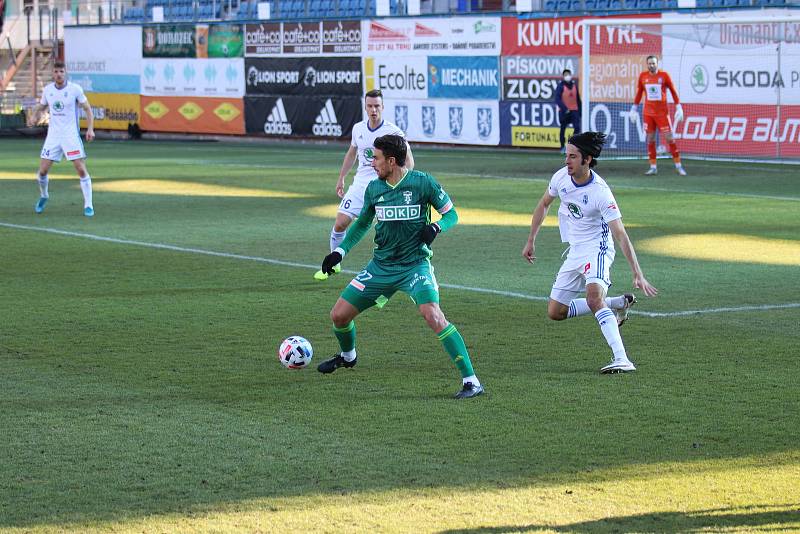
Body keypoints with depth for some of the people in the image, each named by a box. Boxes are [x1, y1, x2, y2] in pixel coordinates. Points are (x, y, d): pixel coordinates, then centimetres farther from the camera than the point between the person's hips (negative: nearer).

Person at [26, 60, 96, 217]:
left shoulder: (75, 89, -7)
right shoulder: (47, 89, 3)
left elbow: (87, 109, -1)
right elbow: (40, 106, 17)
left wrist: (90, 129, -12)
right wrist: (33, 116, -5)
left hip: (71, 135, -3)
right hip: (53, 135, 3)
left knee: (81, 169, -11)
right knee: (42, 170, 0)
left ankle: (88, 205, -2)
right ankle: (43, 196, 29)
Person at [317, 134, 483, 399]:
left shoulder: (422, 183, -11)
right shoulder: (373, 188, 3)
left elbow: (451, 213, -2)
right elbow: (363, 223, 19)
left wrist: (436, 227, -22)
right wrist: (339, 252, 12)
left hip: (415, 265, -5)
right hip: (381, 265, 5)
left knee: (433, 315, -28)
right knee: (339, 315, 5)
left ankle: (471, 380, -22)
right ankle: (348, 356, 40)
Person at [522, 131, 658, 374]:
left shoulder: (600, 192, -26)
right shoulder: (561, 177, -7)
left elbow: (621, 235, -29)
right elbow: (543, 205, 14)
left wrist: (637, 274, -36)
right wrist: (531, 241, 17)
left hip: (597, 249, -8)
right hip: (575, 252, 8)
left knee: (594, 298, -35)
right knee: (555, 312, 9)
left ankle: (621, 359, -41)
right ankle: (619, 303, 21)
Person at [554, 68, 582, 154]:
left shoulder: (575, 85, 9)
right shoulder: (560, 86, -6)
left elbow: (578, 99, 16)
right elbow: (557, 99, -15)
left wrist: (580, 111, 15)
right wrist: (564, 109, -25)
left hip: (574, 110, 3)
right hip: (564, 111, -3)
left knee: (577, 127, -13)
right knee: (563, 128, 6)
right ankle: (562, 147, 17)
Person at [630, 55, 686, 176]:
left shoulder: (664, 75, -4)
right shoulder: (643, 76, 4)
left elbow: (673, 91, 1)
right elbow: (639, 93, 15)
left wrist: (679, 108, -3)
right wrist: (634, 109, 15)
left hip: (662, 112, -3)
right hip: (647, 113, 3)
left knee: (669, 138, -4)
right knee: (650, 139, 3)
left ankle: (678, 165, 2)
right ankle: (653, 167, 9)